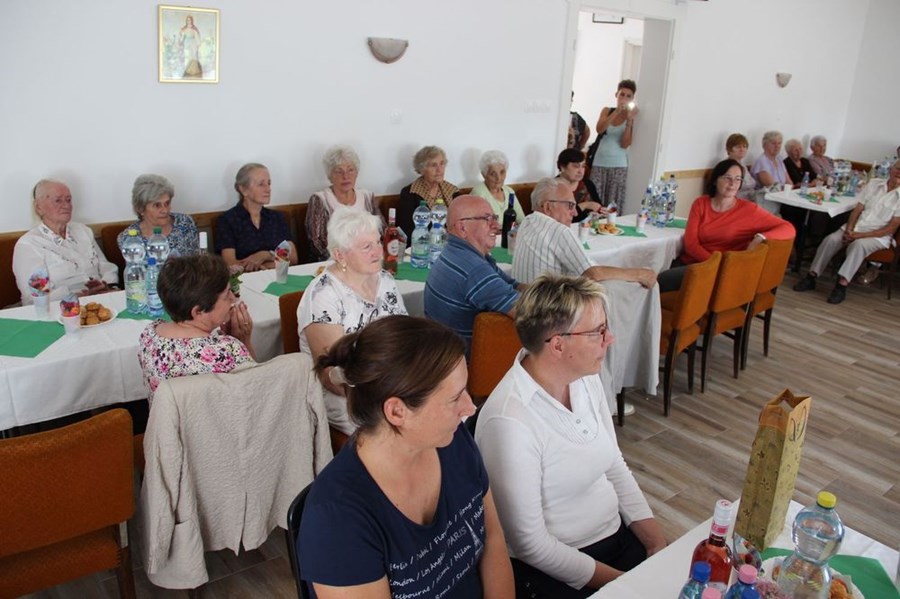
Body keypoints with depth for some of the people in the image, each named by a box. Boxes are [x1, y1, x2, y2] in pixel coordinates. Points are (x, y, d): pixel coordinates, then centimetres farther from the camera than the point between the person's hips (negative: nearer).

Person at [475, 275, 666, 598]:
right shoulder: (509, 422, -26)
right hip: (554, 568, -6)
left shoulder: (586, 379, -2)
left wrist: (659, 544, -2)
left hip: (618, 534, 6)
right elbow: (529, 544, -19)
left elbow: (615, 466, 7)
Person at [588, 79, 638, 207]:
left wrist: (629, 120, -17)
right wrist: (617, 111, -17)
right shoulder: (607, 111, 8)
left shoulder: (631, 116, 1)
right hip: (599, 163, 2)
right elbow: (599, 129, -11)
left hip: (618, 165, -1)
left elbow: (625, 144, -8)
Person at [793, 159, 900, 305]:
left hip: (878, 235, -4)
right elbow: (857, 210, 5)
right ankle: (811, 277, -20)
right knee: (831, 239, -23)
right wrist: (849, 229, -12)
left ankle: (841, 286, -38)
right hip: (856, 227, 4)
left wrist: (860, 235, -18)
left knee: (859, 244, -35)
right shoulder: (873, 184, 7)